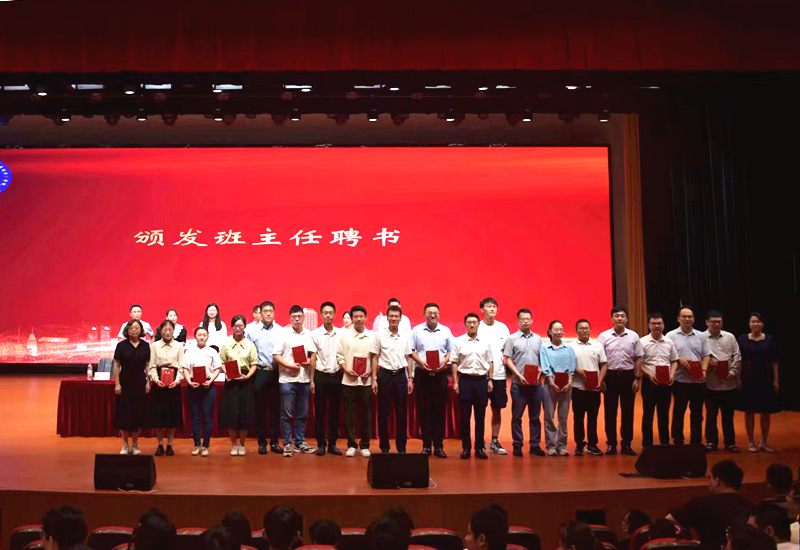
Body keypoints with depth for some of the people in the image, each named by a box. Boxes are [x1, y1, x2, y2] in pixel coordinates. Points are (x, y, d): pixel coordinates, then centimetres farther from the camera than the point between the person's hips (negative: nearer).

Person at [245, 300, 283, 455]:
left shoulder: (280, 330, 2)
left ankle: (275, 442, 14)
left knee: (275, 408, 5)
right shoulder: (251, 330, 1)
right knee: (260, 408, 5)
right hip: (260, 372, -1)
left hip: (276, 373, 1)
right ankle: (261, 442, 15)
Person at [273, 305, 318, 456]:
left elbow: (313, 355, 12)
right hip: (287, 379, -3)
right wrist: (290, 366, -14)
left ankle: (300, 442, 19)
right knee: (287, 414, 0)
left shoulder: (309, 334, 9)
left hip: (304, 379, 3)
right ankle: (287, 444, 8)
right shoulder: (283, 334, 0)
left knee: (302, 414, 9)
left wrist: (310, 370, -1)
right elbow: (276, 355, -4)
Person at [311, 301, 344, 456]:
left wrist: (343, 373, 2)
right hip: (321, 375, -2)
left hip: (336, 375, 2)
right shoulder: (315, 334, -1)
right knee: (320, 411, 3)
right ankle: (321, 443, 13)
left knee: (335, 411, 7)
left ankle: (332, 443, 17)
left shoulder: (341, 334, 5)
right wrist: (312, 380, -4)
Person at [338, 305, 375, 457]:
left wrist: (370, 371, -8)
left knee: (366, 413, 4)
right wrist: (347, 370, -9)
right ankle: (351, 445, 13)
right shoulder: (344, 336, 6)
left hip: (366, 380, 0)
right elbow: (339, 355, 5)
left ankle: (365, 445, 14)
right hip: (348, 380, 0)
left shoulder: (372, 336, 5)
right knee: (349, 413, 3)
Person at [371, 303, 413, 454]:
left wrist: (410, 378, 6)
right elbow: (374, 358, 2)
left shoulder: (406, 336, 7)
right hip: (385, 375, -2)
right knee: (383, 413, 3)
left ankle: (401, 447, 14)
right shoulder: (379, 335, -1)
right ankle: (384, 446, 13)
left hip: (401, 375, 2)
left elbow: (408, 358, 12)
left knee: (402, 413, 4)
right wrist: (374, 379, -4)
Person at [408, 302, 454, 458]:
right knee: (424, 410, 1)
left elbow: (451, 351, 11)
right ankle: (426, 445, 9)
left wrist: (444, 361, -8)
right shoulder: (417, 330, 6)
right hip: (422, 373, -1)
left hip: (440, 373, 1)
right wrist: (421, 362, -10)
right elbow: (410, 350, 5)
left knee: (440, 410, 1)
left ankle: (438, 446, 7)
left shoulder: (446, 331, 9)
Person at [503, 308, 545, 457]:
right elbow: (508, 360, -1)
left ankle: (535, 445, 13)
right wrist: (519, 375, -12)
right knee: (517, 416, 2)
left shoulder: (537, 338, 13)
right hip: (519, 384, -3)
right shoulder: (512, 339, 2)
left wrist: (539, 372, -3)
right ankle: (517, 445, 9)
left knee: (535, 416, 7)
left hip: (536, 383, 3)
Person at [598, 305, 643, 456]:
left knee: (628, 412, 6)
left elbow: (638, 359, 6)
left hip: (628, 376, 1)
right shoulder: (604, 336, 1)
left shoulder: (633, 336, 4)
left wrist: (637, 378, 1)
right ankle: (611, 444, 12)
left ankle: (626, 444, 15)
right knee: (610, 411, 3)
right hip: (610, 375, -1)